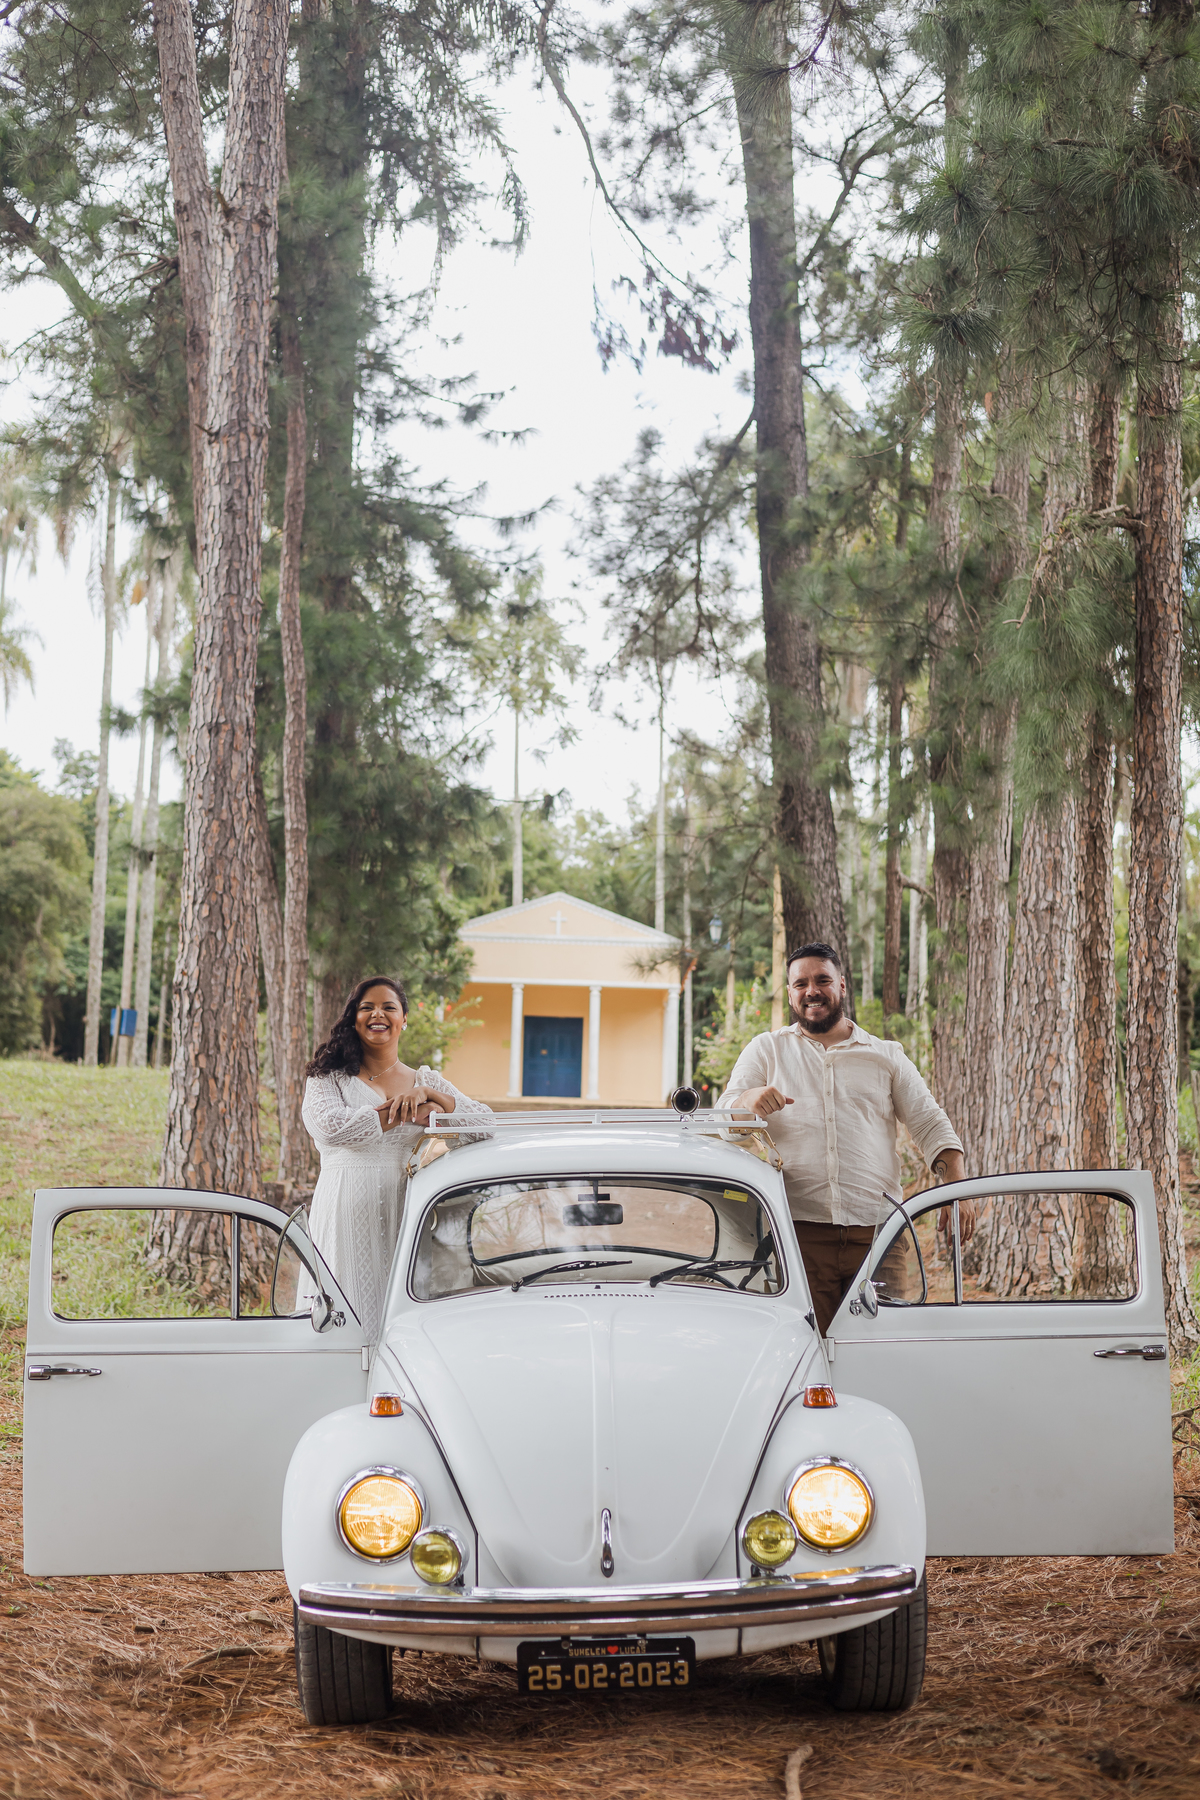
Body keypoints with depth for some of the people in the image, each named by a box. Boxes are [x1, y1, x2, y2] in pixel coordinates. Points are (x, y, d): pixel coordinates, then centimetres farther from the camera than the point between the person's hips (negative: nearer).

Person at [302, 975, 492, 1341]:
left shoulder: (425, 1080, 15)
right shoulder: (328, 1078, 9)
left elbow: (485, 1119, 4)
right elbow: (328, 1126, -12)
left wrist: (425, 1095, -10)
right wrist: (407, 1113, -8)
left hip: (406, 1214, 2)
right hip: (347, 1213, -2)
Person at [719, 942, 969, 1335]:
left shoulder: (887, 1056, 17)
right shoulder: (766, 1049, 15)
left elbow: (931, 1126, 12)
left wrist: (958, 1188, -4)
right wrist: (750, 1099, -19)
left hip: (876, 1229, 1)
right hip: (799, 1229, -1)